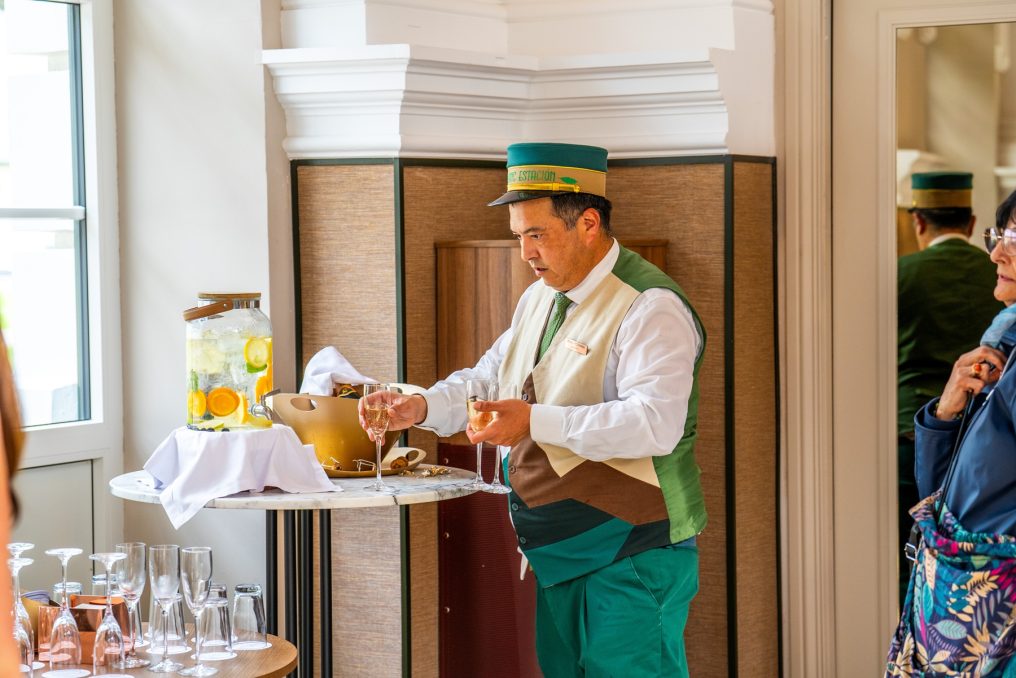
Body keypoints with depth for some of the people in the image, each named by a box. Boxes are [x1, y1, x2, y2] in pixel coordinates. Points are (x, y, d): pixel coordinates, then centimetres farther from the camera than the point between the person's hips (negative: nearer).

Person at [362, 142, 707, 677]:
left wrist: (538, 422, -34)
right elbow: (489, 381, 21)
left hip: (632, 559, -9)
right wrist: (423, 407, 1)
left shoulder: (651, 307, -17)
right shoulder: (539, 299, 13)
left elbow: (654, 423, -28)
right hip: (558, 553, 9)